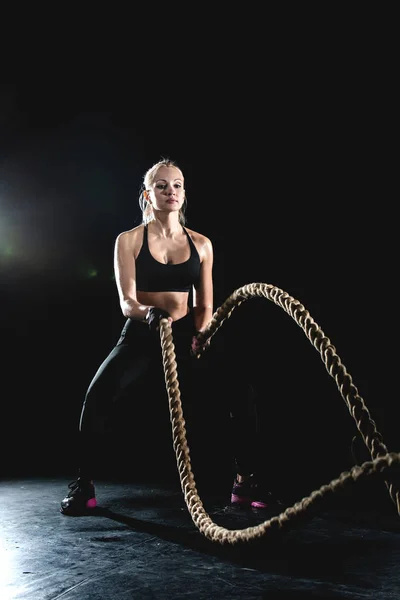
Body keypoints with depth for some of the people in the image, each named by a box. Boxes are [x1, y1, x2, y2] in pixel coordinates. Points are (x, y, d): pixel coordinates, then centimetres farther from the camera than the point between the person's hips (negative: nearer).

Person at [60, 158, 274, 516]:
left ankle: (245, 483, 2)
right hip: (141, 335, -2)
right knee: (98, 396, -29)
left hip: (186, 336, 3)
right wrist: (149, 312, -33)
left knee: (239, 394, -18)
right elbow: (126, 302, -10)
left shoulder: (201, 244, 7)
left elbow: (205, 304, 8)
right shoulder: (129, 241, -1)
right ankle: (84, 485, -7)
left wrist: (200, 334, -13)